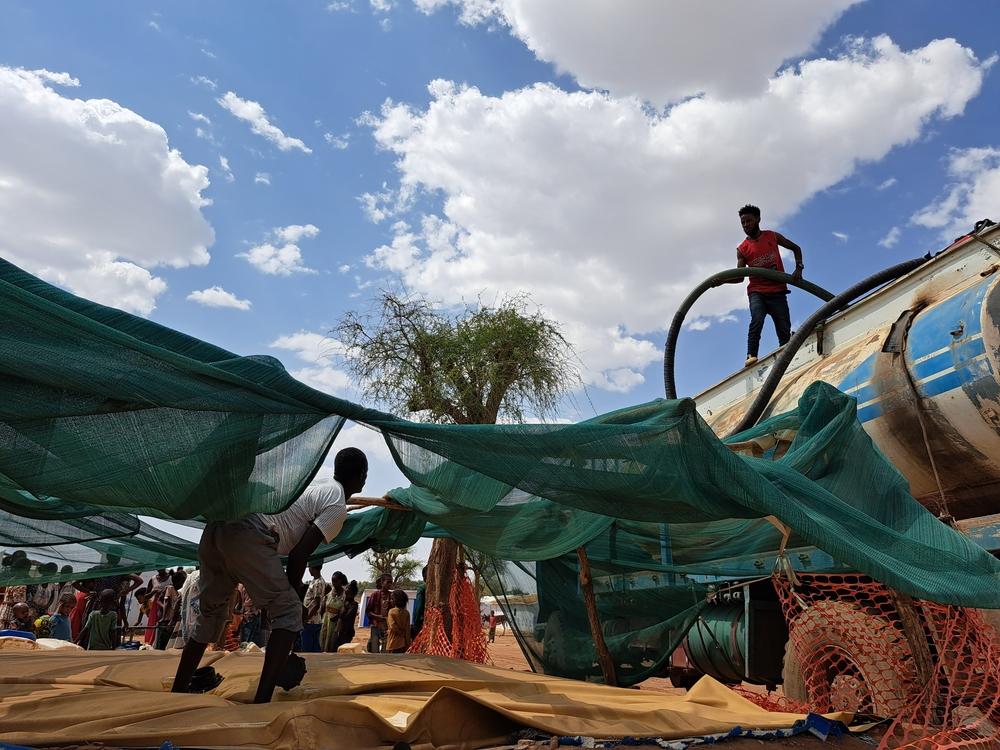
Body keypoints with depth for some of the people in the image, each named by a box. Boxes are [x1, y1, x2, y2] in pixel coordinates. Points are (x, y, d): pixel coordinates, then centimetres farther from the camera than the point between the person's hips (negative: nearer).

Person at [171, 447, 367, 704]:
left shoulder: (315, 489, 28)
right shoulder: (338, 508, 2)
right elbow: (299, 555, -4)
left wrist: (295, 587, 36)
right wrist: (292, 591, 12)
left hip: (216, 527, 9)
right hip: (247, 535, -9)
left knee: (211, 613, 23)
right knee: (288, 612, 0)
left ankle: (178, 692, 30)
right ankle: (262, 701, -8)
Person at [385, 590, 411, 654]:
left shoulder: (392, 611, -10)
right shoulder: (406, 613, 3)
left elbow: (393, 627, -17)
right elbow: (408, 629, 3)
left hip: (393, 643, -4)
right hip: (403, 643, 4)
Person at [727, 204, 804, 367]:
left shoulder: (772, 236, 8)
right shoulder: (742, 249, 5)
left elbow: (796, 248, 17)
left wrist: (798, 268, 2)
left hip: (777, 291, 2)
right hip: (757, 292, -2)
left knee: (785, 329, -3)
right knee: (757, 320, -28)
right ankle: (751, 356, -38)